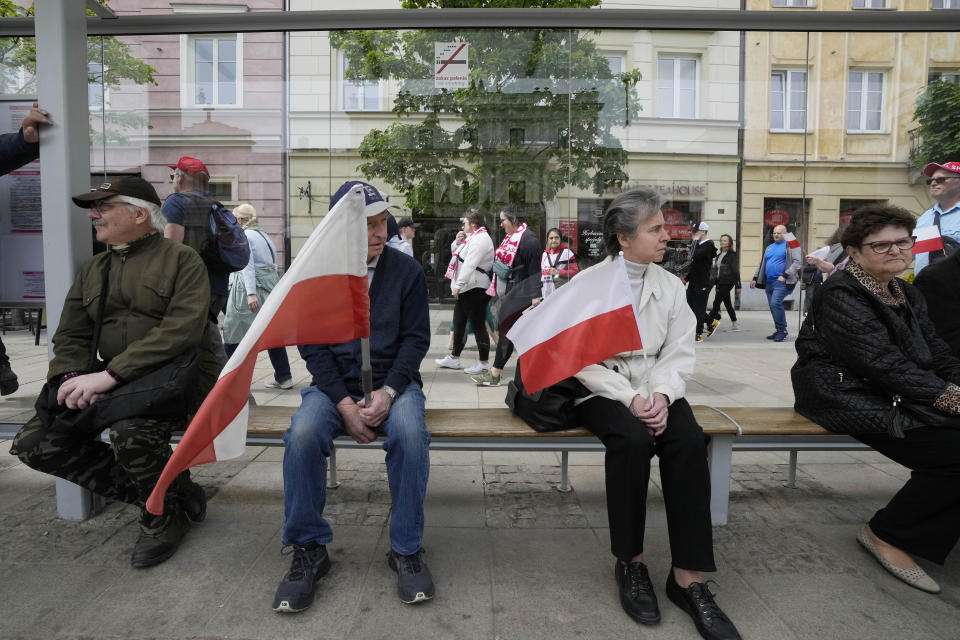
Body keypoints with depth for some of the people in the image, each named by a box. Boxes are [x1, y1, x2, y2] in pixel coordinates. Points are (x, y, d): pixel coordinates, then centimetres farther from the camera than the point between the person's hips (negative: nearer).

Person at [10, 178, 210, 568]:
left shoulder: (182, 260, -4)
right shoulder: (92, 270, 18)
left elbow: (181, 331, -18)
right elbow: (70, 336, 13)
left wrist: (109, 375, -23)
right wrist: (71, 377, -10)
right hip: (111, 386, 7)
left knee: (130, 431, -35)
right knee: (34, 444, -8)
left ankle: (165, 515, -3)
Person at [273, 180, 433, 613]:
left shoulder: (407, 270, 1)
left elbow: (416, 338, -1)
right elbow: (312, 345, -1)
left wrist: (388, 391, -16)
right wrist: (344, 402, -14)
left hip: (393, 382, 0)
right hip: (335, 383, 1)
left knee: (410, 435, -32)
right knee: (302, 435, -29)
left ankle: (406, 548, -11)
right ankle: (308, 549, -7)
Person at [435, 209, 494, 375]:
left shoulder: (480, 239, -15)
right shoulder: (472, 237, 19)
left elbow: (470, 264, -24)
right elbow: (456, 253, 26)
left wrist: (458, 284, -27)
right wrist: (457, 242, 7)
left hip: (475, 288, -11)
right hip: (465, 288, 11)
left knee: (478, 325, -4)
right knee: (458, 323, 16)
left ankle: (484, 362, 4)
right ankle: (454, 358, 27)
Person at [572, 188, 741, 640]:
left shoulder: (670, 285, 8)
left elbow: (680, 351, 3)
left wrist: (661, 395, -16)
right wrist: (630, 398, -21)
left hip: (656, 389, 3)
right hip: (604, 390, -3)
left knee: (689, 441, -26)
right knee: (632, 439, -33)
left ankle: (688, 577, -16)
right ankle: (630, 562, -10)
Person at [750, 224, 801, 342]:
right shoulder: (769, 247, 21)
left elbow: (797, 262, -9)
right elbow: (762, 264, 26)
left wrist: (785, 276, -16)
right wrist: (755, 278, 20)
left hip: (781, 282, -7)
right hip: (768, 282, 7)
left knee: (775, 303, -21)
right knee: (773, 307, 8)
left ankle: (782, 331, -10)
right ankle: (779, 331, 17)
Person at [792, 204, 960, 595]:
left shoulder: (908, 296, 17)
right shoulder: (841, 295, -12)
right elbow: (886, 365, -18)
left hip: (894, 400, 9)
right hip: (851, 399, -9)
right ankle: (886, 534, -2)